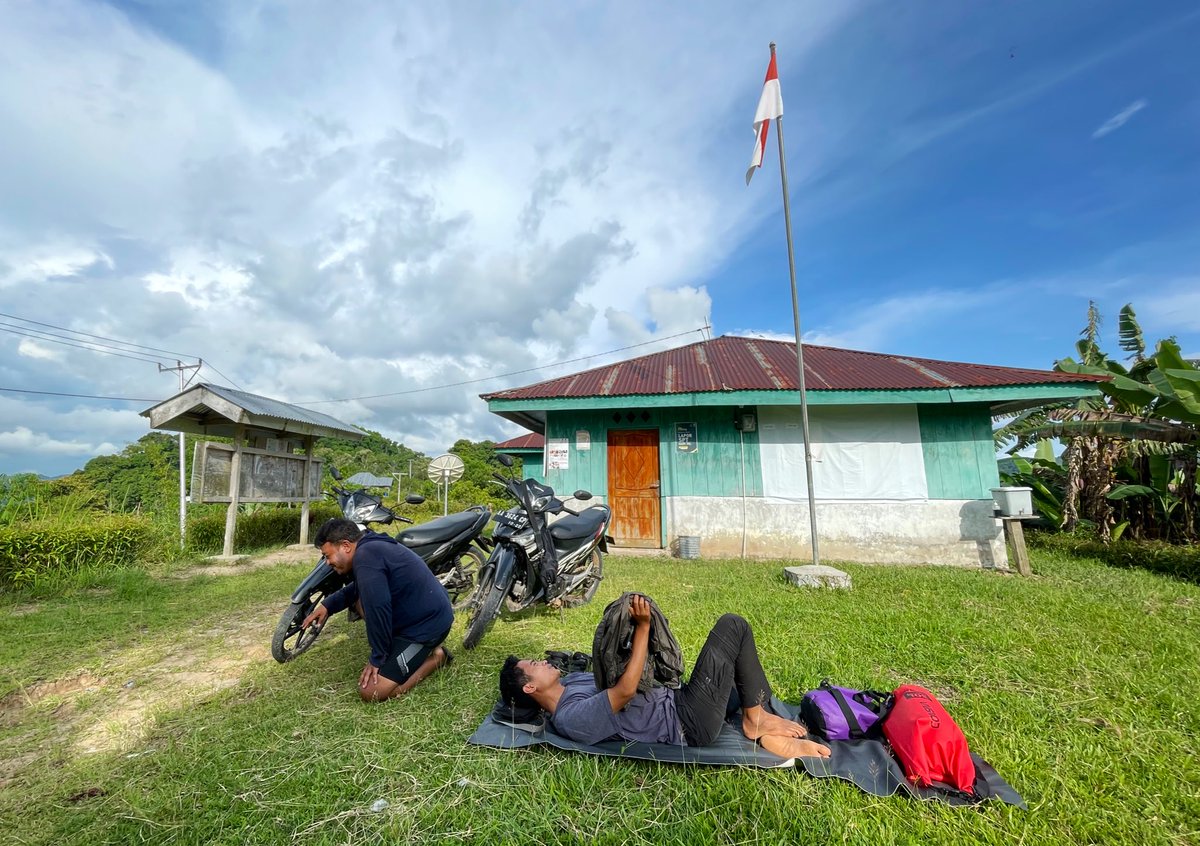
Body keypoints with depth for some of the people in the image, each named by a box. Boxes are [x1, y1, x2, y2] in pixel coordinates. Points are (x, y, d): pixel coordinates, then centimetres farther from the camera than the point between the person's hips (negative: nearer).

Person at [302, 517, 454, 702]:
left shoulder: (365, 556, -21)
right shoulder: (373, 546, 11)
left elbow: (377, 609, -25)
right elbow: (356, 589, 30)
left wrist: (377, 658, -13)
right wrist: (327, 605, 16)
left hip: (427, 625, -10)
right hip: (430, 615, 10)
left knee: (371, 692, -10)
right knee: (361, 598, 21)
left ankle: (435, 657, 3)